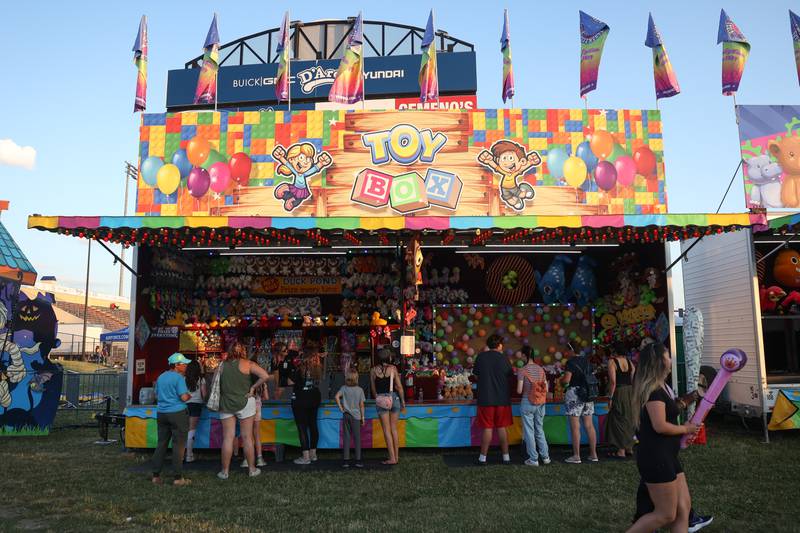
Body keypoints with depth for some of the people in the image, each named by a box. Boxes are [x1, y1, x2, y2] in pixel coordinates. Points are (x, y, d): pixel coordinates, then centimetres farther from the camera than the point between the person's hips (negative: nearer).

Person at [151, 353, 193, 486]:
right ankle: (178, 478, 0)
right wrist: (189, 395, 3)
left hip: (161, 413, 7)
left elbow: (157, 395, 24)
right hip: (177, 413, -7)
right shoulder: (178, 377, -11)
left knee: (161, 444, 12)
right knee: (178, 445, -2)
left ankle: (156, 475, 14)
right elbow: (184, 397, -17)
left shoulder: (160, 377, 13)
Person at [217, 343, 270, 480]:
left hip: (226, 404, 2)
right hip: (244, 403, -2)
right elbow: (265, 376, -15)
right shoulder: (247, 364, -6)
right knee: (247, 437, 6)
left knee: (227, 438, 6)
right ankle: (252, 469, 15)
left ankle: (225, 471, 12)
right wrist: (253, 387, -5)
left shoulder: (222, 364, 3)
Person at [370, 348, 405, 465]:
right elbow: (399, 387, -3)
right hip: (394, 398, 1)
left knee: (387, 430, 4)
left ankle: (392, 458, 2)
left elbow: (373, 389, 6)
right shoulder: (393, 368, -3)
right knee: (394, 429, 12)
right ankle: (396, 456, 17)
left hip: (381, 400, -1)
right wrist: (403, 401, 7)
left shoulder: (373, 370, 0)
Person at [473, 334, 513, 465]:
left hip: (485, 399, 0)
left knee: (487, 428, 5)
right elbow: (510, 373, 7)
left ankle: (483, 457, 9)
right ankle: (506, 456, 15)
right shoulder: (503, 358, -5)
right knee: (502, 427, 9)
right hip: (502, 399, 0)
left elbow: (476, 373, 8)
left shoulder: (481, 357, -4)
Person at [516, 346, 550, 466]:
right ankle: (545, 457, 22)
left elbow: (519, 390, -13)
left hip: (527, 403, -5)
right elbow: (546, 389, 5)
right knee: (540, 430, 19)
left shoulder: (522, 370, -11)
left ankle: (533, 459, 11)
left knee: (529, 431, 6)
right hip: (540, 404, 5)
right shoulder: (541, 369, 3)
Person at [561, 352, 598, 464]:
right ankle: (593, 454, 15)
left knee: (575, 427, -2)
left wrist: (560, 378, 3)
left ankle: (576, 456, 1)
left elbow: (566, 379, -17)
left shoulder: (571, 362, -11)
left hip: (575, 393, -6)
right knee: (589, 425, 10)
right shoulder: (587, 361, 9)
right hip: (587, 394, 7)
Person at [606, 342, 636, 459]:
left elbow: (613, 381, -17)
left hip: (619, 392, -7)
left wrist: (610, 398, -14)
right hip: (630, 392, 7)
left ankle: (621, 450, 1)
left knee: (618, 420, 0)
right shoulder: (628, 360, 8)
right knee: (628, 419, 16)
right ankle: (629, 448, 24)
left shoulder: (612, 361, -11)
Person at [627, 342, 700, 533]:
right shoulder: (654, 390, -18)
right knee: (666, 514, -2)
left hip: (666, 457, 10)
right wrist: (685, 429, -8)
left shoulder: (660, 387, 14)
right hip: (655, 458, -10)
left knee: (683, 507, 11)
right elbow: (660, 426, -24)